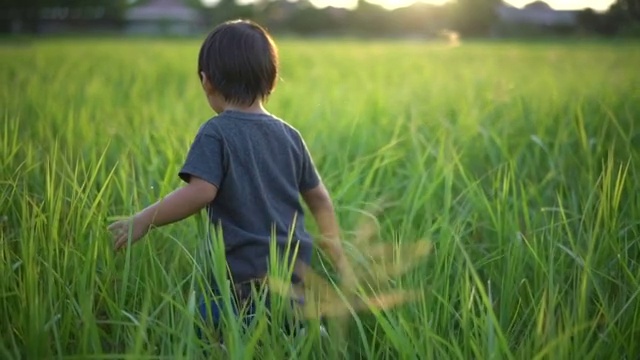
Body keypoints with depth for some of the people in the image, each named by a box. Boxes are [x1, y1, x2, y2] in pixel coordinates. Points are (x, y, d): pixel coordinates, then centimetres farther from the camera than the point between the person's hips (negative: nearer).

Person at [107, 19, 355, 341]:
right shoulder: (289, 135, 9)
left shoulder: (216, 133, -9)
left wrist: (142, 221, -12)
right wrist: (336, 250, 26)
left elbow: (200, 192, -21)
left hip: (245, 278, -6)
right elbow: (320, 199, 15)